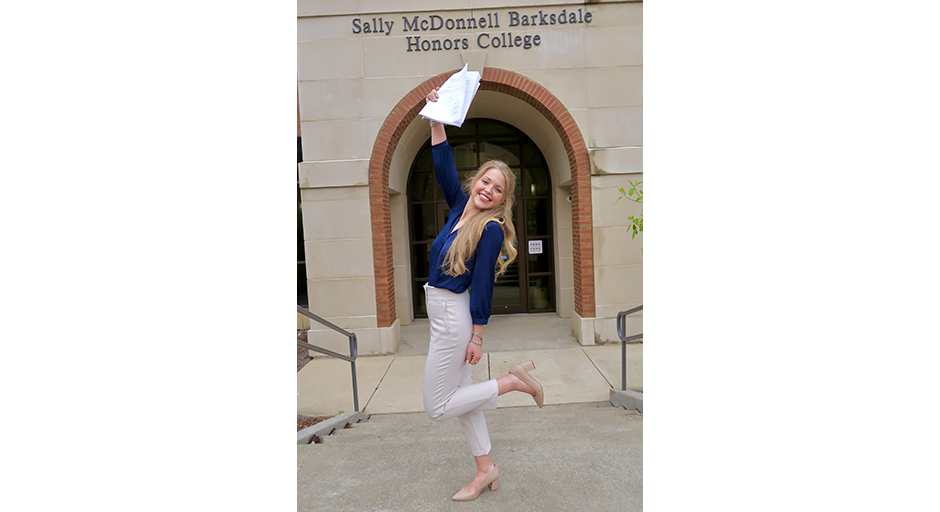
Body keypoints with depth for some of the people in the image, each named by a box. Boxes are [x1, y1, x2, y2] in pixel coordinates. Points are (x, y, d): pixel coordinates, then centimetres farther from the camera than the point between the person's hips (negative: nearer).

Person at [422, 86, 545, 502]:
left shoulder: (491, 228, -16)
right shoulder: (460, 205, 4)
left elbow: (482, 284, -17)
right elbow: (444, 166, 8)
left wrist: (477, 336, -14)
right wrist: (437, 121, 1)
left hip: (453, 318, -8)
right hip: (442, 314, 8)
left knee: (437, 407, 3)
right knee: (459, 393, 16)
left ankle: (512, 381, 6)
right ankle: (485, 470, 30)